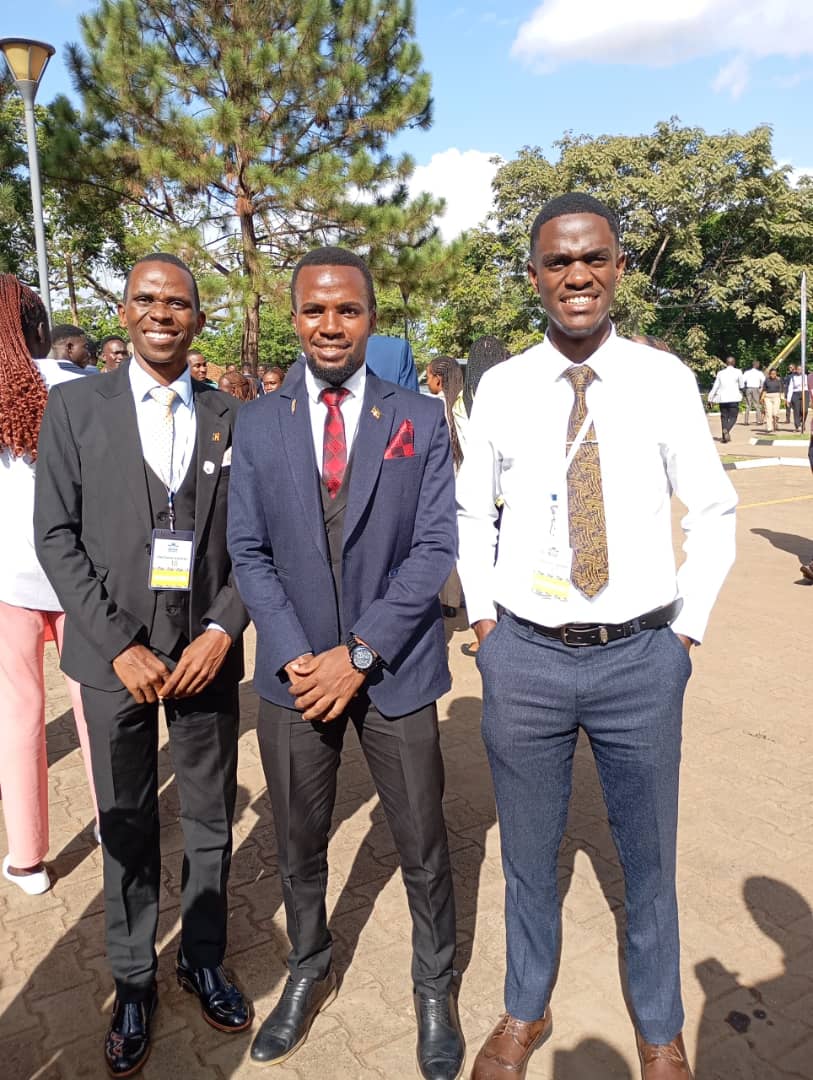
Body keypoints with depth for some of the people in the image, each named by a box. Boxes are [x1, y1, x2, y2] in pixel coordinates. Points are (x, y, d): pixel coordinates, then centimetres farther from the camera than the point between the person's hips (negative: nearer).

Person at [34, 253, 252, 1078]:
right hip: (116, 653, -1)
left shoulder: (229, 418, 4)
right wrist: (120, 644, -11)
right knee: (127, 825, 12)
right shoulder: (75, 406, 0)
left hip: (206, 651, 2)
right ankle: (132, 979, 32)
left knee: (211, 819, 13)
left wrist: (222, 631, -10)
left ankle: (204, 958, 35)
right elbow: (56, 536, -4)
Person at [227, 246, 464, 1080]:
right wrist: (299, 656, -11)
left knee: (422, 848, 12)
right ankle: (309, 972, 44)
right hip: (294, 670, 2)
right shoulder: (258, 423, 2)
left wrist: (360, 653, -14)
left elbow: (434, 549, -7)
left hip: (395, 669, -1)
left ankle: (435, 988, 37)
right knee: (298, 847, 18)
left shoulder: (420, 419, -2)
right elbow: (248, 553, 0)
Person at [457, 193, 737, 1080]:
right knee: (528, 855, 17)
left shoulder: (666, 380, -4)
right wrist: (480, 613, 5)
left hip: (641, 657, 0)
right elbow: (469, 510, 11)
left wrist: (688, 627, 0)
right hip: (524, 656, 1)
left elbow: (712, 512, 4)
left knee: (648, 860, 17)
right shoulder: (500, 387, -1)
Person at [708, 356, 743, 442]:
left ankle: (724, 436, 5)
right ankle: (726, 430, -28)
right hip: (733, 398, -3)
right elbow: (741, 386, 6)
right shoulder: (738, 372, -1)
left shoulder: (720, 373, 7)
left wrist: (711, 399, 12)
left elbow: (715, 386, 7)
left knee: (724, 417, 10)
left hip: (722, 398, 3)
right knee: (733, 417, -1)